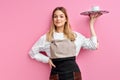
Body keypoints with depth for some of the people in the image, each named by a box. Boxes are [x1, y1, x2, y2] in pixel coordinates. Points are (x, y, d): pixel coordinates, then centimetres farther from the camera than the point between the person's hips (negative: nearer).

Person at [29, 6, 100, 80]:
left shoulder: (75, 35, 6)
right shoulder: (47, 37, 2)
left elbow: (93, 45, 4)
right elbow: (33, 52, 11)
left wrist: (91, 25, 6)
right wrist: (47, 59, 1)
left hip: (74, 73, 1)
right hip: (57, 74, -1)